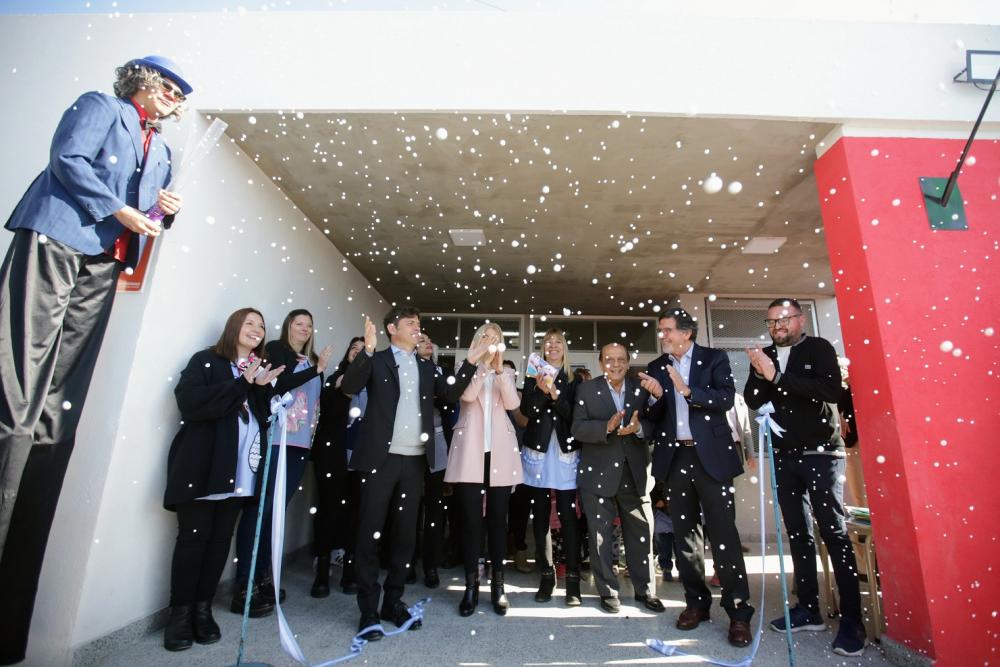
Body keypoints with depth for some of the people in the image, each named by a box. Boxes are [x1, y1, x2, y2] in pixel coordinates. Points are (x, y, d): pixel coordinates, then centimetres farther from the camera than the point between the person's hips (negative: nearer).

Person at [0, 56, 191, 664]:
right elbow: (67, 158, -5)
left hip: (104, 261, 5)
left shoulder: (162, 151, 26)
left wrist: (165, 211, 3)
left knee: (58, 403, -1)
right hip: (56, 240, -4)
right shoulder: (102, 106, 10)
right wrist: (122, 210, -10)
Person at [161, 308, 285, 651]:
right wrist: (242, 385, -16)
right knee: (193, 537, 2)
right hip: (202, 465, -4)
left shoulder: (260, 370, 15)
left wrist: (263, 388, -9)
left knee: (221, 537, 8)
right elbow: (191, 403, -16)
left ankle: (203, 608, 19)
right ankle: (181, 612, 15)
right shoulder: (205, 361, 1)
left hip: (240, 468, 4)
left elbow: (264, 416, 8)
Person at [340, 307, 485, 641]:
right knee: (371, 532, 3)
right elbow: (350, 387, -14)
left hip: (415, 460, 5)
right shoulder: (376, 360, 1)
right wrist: (367, 349, -26)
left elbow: (450, 394, 7)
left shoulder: (426, 367, 15)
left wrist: (470, 363, -1)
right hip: (381, 457, -4)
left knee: (405, 533, 12)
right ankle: (368, 609, 16)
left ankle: (393, 601, 27)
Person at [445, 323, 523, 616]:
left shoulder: (506, 372, 14)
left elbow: (512, 403, -4)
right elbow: (467, 395, -12)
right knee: (470, 518, -1)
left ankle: (497, 584, 17)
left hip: (499, 451, 2)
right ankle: (471, 586, 11)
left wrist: (498, 368, -13)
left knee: (498, 518, 6)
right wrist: (483, 362, -15)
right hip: (471, 451, -2)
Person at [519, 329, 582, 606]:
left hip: (565, 452, -1)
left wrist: (555, 394, -16)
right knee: (540, 517, 4)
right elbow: (526, 410, -2)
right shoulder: (533, 377, 10)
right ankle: (546, 576, 14)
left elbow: (575, 415, -3)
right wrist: (540, 390, -18)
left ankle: (573, 580, 3)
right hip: (538, 451, 1)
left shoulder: (573, 380, 8)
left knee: (568, 516, -4)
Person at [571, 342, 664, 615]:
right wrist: (607, 426, -26)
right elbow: (577, 429, -11)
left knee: (642, 534, 12)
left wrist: (638, 427, -22)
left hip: (635, 473, 2)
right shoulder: (587, 390, -2)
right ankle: (608, 591, 25)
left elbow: (654, 425, 0)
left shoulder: (641, 389, 5)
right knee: (600, 535, 8)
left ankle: (645, 590, 30)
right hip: (598, 473, -2)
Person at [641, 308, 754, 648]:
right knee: (685, 532, 10)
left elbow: (726, 399, -11)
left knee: (723, 532, -3)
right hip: (674, 457, 4)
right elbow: (654, 417, 7)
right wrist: (657, 396, -13)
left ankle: (738, 611, 9)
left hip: (710, 455, -3)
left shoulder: (715, 358, 2)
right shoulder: (655, 368, 9)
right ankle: (696, 602, 23)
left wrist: (688, 391, -23)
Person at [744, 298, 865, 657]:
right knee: (798, 534, 8)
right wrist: (760, 374, -14)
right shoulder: (763, 356, 10)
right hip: (784, 457, 4)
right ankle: (809, 609, 16)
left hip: (821, 453, -4)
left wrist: (777, 376, -20)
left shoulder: (819, 348, -1)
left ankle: (851, 620, 4)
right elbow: (752, 400, 3)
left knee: (834, 532, -4)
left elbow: (831, 391, -16)